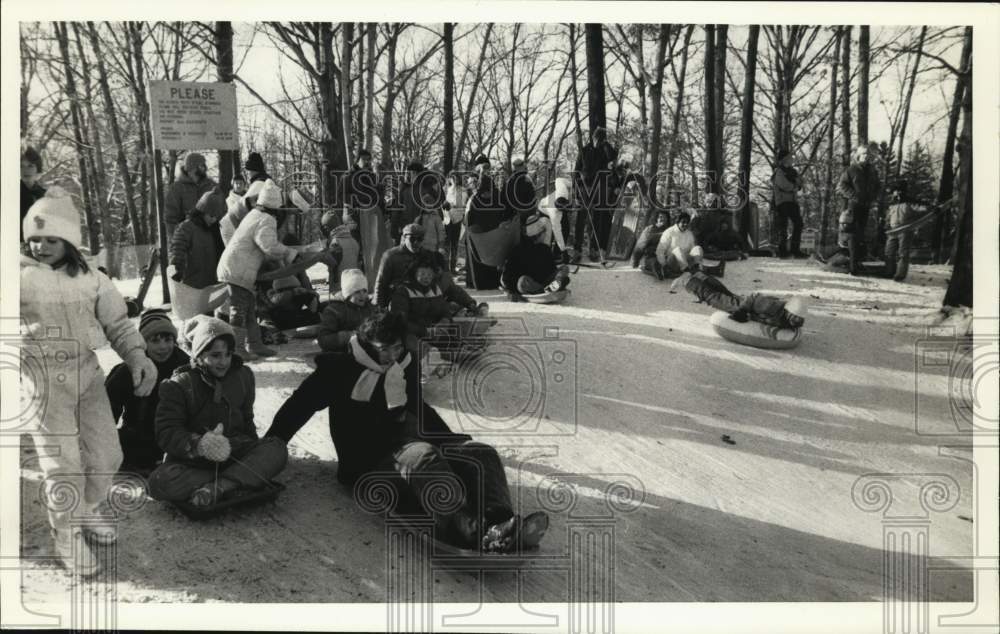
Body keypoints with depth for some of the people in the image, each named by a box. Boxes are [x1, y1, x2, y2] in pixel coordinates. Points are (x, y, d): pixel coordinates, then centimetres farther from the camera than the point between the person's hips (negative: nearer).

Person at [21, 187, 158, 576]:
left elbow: (118, 324, 5)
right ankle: (66, 536, 20)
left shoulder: (92, 279, 3)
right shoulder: (22, 273, -5)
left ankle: (92, 507, 39)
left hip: (87, 375, 3)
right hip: (43, 382, -3)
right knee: (63, 465, -2)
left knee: (106, 454, 9)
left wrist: (138, 356, -8)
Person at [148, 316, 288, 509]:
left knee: (277, 449, -24)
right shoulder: (177, 385, -4)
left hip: (235, 453, 3)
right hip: (190, 459, -3)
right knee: (160, 482, -34)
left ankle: (218, 487, -38)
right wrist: (198, 444, -32)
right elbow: (166, 433, -12)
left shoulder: (243, 375, 10)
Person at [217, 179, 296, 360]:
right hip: (237, 272, -10)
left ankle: (254, 344, 24)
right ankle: (237, 348, -1)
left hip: (233, 269, 10)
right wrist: (290, 254, -13)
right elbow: (271, 247, -28)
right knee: (239, 310, -5)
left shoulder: (254, 215, 14)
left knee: (250, 308, 16)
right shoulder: (266, 220, -16)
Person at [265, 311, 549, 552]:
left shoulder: (406, 367, 20)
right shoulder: (342, 368, 4)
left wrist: (455, 442, 29)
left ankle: (499, 526, -47)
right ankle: (473, 530, -64)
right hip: (371, 460, -6)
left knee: (481, 453, -18)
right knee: (424, 456, -39)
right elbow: (299, 405, 8)